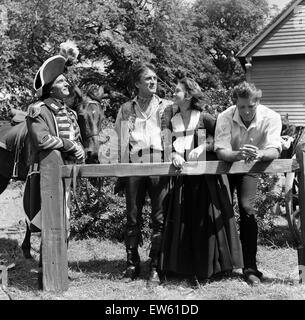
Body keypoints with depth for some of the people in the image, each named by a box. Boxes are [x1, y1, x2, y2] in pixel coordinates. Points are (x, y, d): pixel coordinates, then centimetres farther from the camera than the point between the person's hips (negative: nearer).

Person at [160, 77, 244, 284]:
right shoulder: (172, 119, 7)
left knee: (205, 219, -1)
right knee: (183, 220, 2)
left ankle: (209, 265, 11)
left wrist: (202, 147, -16)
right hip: (183, 176, 4)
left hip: (206, 176, -4)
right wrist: (174, 155, -17)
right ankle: (188, 266, 11)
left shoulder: (203, 118, -5)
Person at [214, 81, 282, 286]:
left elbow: (274, 150, -32)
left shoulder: (271, 118, -23)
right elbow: (221, 151, -29)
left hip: (250, 169, -1)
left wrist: (259, 154, -56)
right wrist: (238, 155, -52)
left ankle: (251, 268, -11)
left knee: (247, 209, -18)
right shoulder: (225, 118, -23)